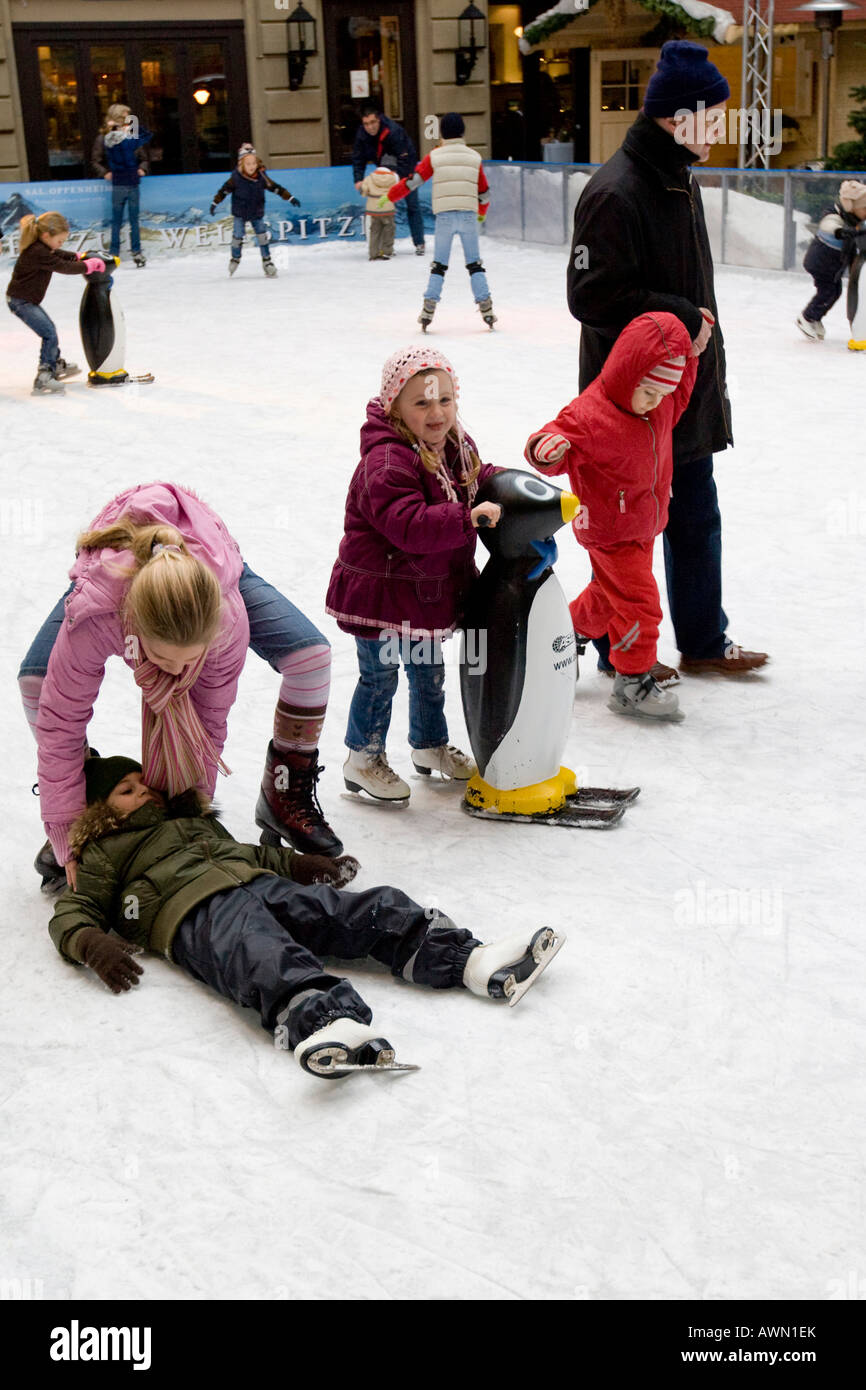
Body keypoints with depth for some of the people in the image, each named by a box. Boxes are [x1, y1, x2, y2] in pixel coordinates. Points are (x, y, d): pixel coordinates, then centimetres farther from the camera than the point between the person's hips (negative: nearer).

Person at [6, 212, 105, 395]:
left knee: (49, 330, 25)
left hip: (27, 300, 11)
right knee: (49, 334, -15)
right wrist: (89, 265, -19)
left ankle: (56, 366, 46)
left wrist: (79, 257, 4)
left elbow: (58, 255, 19)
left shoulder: (42, 247, 2)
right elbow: (64, 268, -27)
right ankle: (43, 380, -16)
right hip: (20, 301, -11)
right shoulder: (37, 253, -28)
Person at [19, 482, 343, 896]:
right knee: (36, 679, -23)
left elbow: (209, 718, -28)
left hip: (211, 570, 0)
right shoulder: (90, 616, -46)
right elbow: (60, 723, -34)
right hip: (120, 573, 0)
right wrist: (67, 839, -29)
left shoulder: (228, 615, -44)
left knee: (310, 653, -20)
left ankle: (286, 797, 1)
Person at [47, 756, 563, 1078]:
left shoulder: (193, 821, 42)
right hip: (196, 912, -6)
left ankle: (471, 960, -35)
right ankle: (325, 1019, -70)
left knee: (376, 909, -17)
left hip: (262, 885, 7)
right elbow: (71, 915, 14)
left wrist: (303, 864, 32)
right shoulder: (103, 854, 25)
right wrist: (95, 945, -9)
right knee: (263, 957, -41)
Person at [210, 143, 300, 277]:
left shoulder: (261, 176, -12)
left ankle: (267, 261, 7)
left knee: (262, 235, -4)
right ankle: (235, 259, 21)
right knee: (238, 236, -3)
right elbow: (224, 190, -7)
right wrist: (215, 203, -6)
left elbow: (275, 187, -7)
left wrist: (290, 198, -8)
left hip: (257, 213, 1)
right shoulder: (236, 178, -17)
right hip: (240, 213, -1)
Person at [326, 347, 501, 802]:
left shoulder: (456, 446, 2)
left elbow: (474, 477, 22)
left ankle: (430, 746, 43)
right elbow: (408, 525, -38)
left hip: (428, 589, 9)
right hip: (379, 590, -8)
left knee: (429, 671, 23)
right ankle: (363, 759, 24)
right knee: (380, 676, 4)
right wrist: (467, 517, -45)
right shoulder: (387, 461, -28)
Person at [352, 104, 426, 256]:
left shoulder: (393, 131, -33)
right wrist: (358, 179, -25)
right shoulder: (361, 134, -16)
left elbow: (404, 159, -33)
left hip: (405, 168, -5)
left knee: (412, 206, -3)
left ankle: (419, 243, 3)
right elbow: (358, 159, -11)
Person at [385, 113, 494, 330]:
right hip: (469, 215, 1)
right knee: (474, 264, 9)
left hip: (444, 216, -1)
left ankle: (429, 307, 1)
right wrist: (482, 212, 34)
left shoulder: (435, 156, 1)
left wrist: (390, 197, 12)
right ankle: (485, 308, 2)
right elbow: (483, 191, 15)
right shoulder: (474, 157, 9)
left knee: (439, 264, 8)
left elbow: (413, 181, 0)